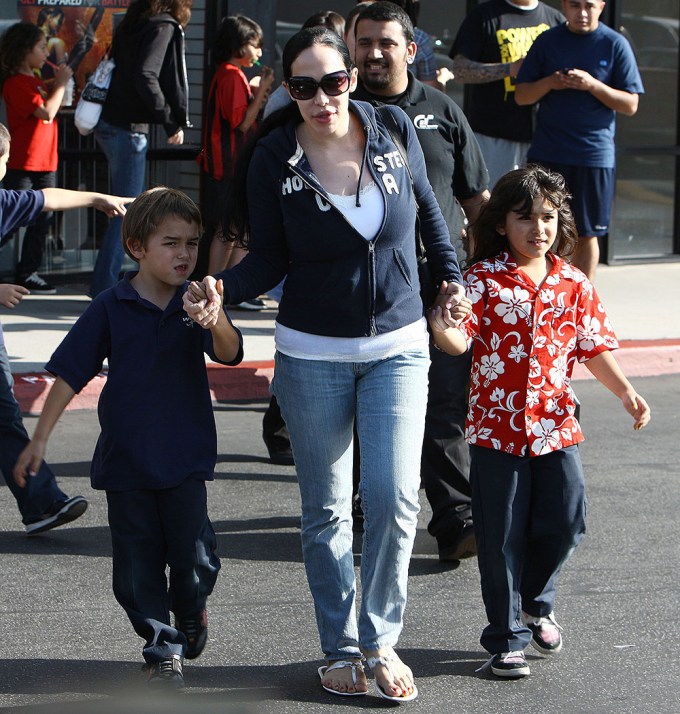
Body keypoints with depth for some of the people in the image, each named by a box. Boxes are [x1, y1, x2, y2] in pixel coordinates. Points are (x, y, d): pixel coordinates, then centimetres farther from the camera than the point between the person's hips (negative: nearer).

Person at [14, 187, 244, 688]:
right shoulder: (111, 308, -4)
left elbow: (229, 353, -20)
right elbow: (70, 374, 0)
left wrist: (216, 322, -44)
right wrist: (40, 440, -1)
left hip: (185, 458, 0)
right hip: (125, 459, 0)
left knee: (194, 554, -2)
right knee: (138, 563, 4)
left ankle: (192, 610, 30)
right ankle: (164, 650, 20)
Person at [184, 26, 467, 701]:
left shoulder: (395, 132, -5)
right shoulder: (274, 161, -10)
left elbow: (427, 209, 14)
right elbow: (269, 260, -4)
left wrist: (451, 278, 14)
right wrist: (220, 291, -22)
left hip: (398, 347, 1)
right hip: (313, 355, -1)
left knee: (393, 500, -8)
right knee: (326, 510, 7)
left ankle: (380, 640, 11)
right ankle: (340, 648, 22)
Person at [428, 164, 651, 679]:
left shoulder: (573, 284, 4)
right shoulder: (484, 280, -7)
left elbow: (594, 349, 9)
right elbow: (460, 340, -19)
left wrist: (626, 392, -4)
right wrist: (442, 327, -42)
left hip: (556, 425, 3)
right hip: (497, 426, -3)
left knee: (566, 521, 4)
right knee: (503, 538, 4)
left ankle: (534, 601, 33)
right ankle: (507, 638, 19)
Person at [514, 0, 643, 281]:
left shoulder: (615, 45, 0)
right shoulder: (547, 41, 5)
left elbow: (630, 105, -3)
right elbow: (521, 95, 7)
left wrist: (592, 85, -17)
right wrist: (550, 83, -13)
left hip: (595, 155, -1)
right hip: (546, 153, 1)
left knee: (586, 234, 4)